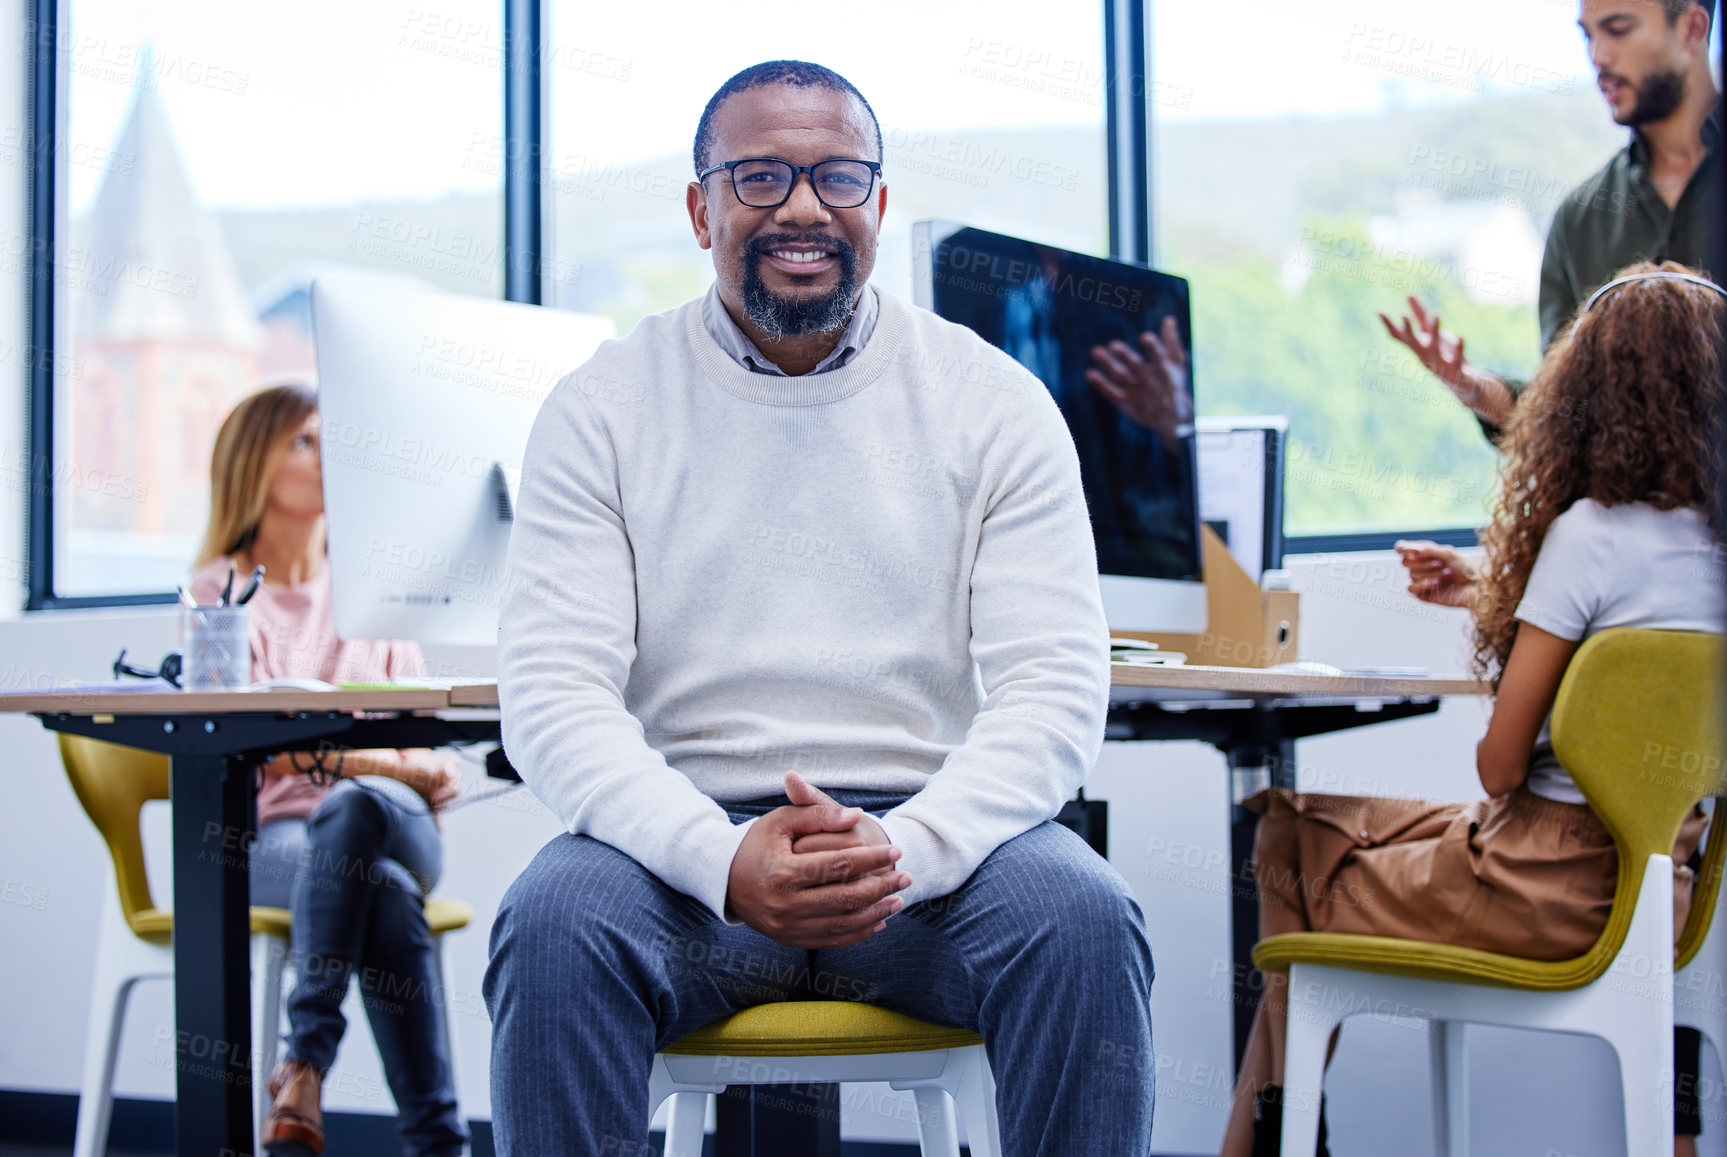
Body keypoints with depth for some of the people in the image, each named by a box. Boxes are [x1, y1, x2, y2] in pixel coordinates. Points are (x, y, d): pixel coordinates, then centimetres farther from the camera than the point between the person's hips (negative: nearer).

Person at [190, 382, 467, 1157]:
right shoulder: (221, 591, 5)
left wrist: (430, 773, -14)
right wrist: (390, 764, -18)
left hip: (391, 822, 2)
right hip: (269, 836, -2)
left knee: (353, 809, -37)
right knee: (387, 889, -37)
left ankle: (304, 1067, -38)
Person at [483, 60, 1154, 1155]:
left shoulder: (995, 401, 4)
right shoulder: (604, 408, 4)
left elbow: (1056, 686, -3)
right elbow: (553, 692, -5)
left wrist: (904, 849, -23)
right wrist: (722, 860, -24)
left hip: (932, 830, 1)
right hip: (682, 837, 0)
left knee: (1083, 921, -30)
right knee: (553, 925, -31)